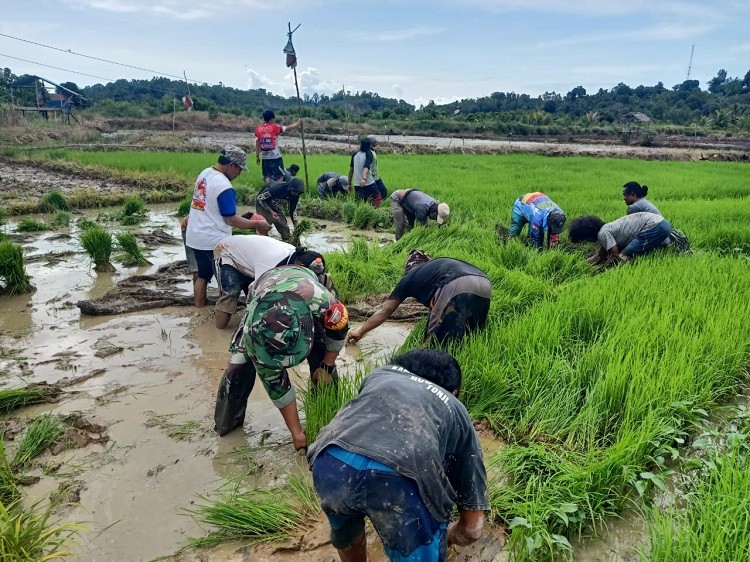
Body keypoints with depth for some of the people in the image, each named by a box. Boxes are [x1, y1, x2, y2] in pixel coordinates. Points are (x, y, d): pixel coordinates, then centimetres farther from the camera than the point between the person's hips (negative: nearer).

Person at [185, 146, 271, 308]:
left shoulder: (204, 173, 4)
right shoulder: (223, 186, -22)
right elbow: (230, 219, -19)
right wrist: (256, 224, -11)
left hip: (195, 237, 9)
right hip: (214, 241, -9)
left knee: (202, 275, 20)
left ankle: (198, 307, 28)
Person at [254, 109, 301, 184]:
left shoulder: (258, 129, 3)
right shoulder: (275, 127, -7)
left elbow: (257, 144, 4)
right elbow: (288, 128, 0)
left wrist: (257, 157, 11)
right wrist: (298, 123, 15)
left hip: (264, 157, 4)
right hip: (275, 157, -4)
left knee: (267, 177, 9)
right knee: (279, 176, 3)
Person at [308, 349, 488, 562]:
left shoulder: (379, 374, 36)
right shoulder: (457, 412, 31)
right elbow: (473, 529, 32)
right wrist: (445, 537, 55)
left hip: (330, 464, 4)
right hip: (401, 484, -3)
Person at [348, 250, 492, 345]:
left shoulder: (410, 276, 26)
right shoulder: (438, 265, 39)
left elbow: (385, 310, 32)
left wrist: (360, 331, 43)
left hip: (457, 286, -6)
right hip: (484, 284, 6)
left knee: (436, 338, 6)